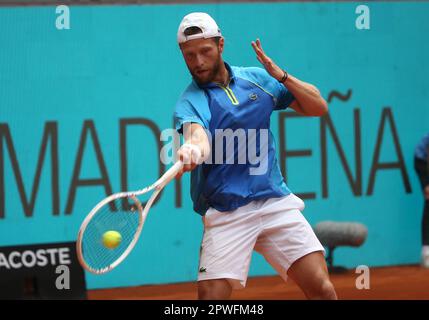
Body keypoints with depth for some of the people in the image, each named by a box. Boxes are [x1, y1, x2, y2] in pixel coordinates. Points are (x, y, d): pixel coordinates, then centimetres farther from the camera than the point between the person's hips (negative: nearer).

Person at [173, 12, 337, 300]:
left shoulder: (257, 79, 9)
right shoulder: (190, 102, -5)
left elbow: (319, 107, 11)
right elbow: (198, 134, -28)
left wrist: (280, 75, -5)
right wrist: (192, 149, -53)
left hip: (276, 201, 3)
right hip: (226, 214, -3)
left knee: (322, 289, -9)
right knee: (212, 296, -15)